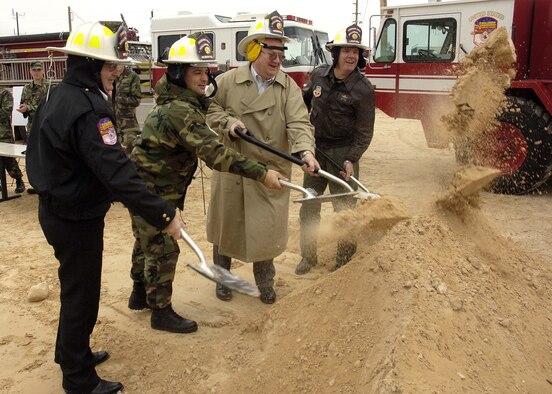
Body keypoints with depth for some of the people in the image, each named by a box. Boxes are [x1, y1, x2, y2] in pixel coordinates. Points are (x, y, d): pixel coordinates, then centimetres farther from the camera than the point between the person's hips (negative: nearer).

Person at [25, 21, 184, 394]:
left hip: (56, 209, 10)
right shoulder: (87, 109, -27)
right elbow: (117, 173, -33)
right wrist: (163, 215, -31)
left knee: (75, 289, 24)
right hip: (77, 220, -10)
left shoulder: (59, 97, 6)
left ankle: (71, 353, 44)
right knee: (81, 296, 6)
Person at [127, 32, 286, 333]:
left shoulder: (172, 100, 5)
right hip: (152, 193, -10)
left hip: (143, 187, 10)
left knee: (147, 242, 22)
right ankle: (161, 313, 15)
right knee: (163, 250, 1)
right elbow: (213, 153, -36)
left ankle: (140, 295, 40)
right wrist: (261, 173, -37)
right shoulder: (181, 111, -27)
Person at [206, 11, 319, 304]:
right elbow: (207, 106, 6)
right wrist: (228, 121, -13)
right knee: (226, 224, 14)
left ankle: (264, 282, 32)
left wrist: (306, 151, -34)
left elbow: (299, 122, -15)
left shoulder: (289, 87, -3)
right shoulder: (228, 81, -2)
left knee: (266, 228, 8)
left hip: (271, 171, 0)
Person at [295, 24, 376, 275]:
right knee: (308, 207, 11)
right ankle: (308, 256, 28)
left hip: (343, 154, -4)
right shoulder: (318, 75, 0)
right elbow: (306, 102, 21)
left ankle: (345, 261, 20)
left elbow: (364, 132, -12)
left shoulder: (363, 90, -13)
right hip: (315, 150, 5)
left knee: (344, 209, 3)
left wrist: (351, 160, -23)